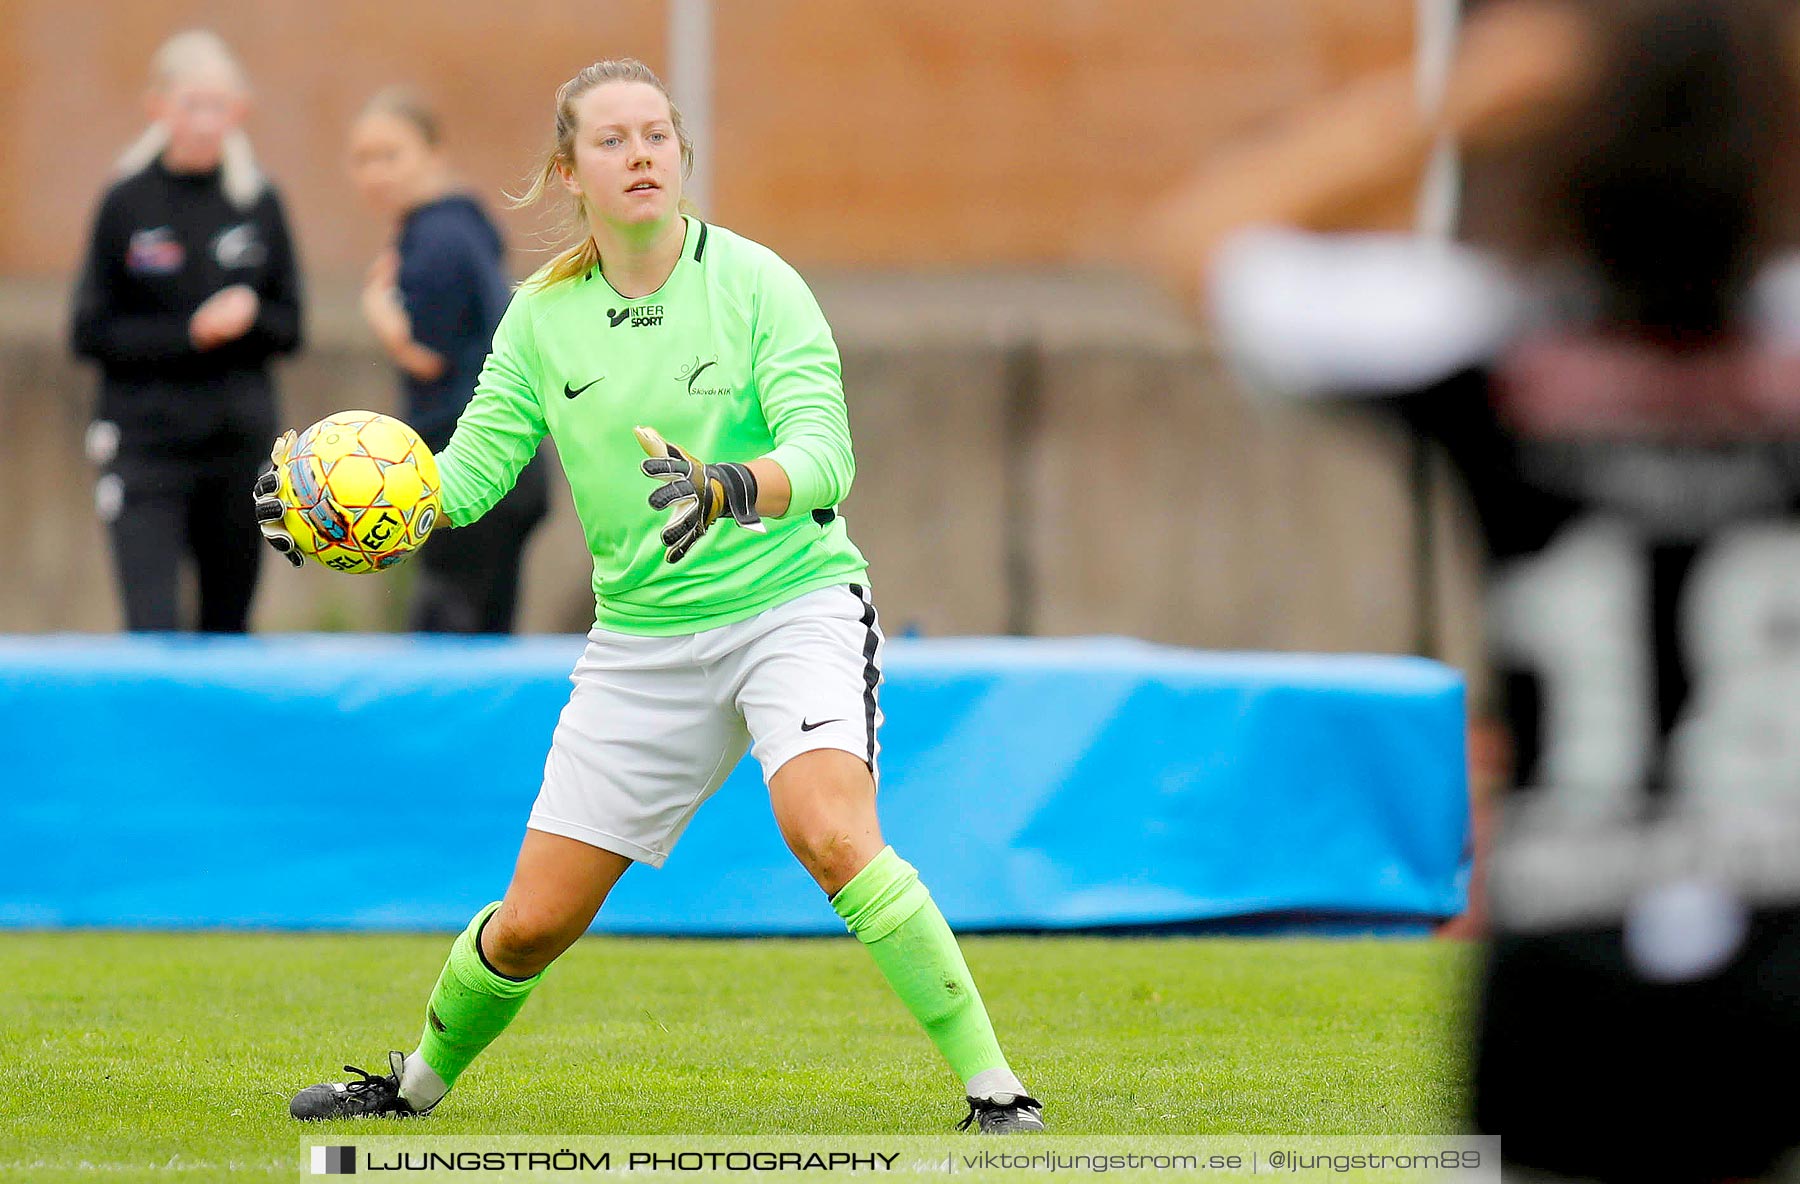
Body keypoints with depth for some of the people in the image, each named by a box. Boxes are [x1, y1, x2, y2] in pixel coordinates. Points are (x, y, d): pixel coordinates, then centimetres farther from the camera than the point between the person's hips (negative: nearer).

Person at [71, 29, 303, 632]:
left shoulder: (259, 204, 5)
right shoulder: (128, 203, -3)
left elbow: (288, 330, 10)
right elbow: (92, 333, -3)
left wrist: (250, 315, -12)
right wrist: (189, 334, -14)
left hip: (241, 446, 3)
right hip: (146, 442, -3)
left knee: (228, 625, 7)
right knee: (153, 627, -14)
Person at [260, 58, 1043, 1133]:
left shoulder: (756, 283, -11)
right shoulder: (543, 314, 2)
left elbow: (825, 454, -21)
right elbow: (473, 468, 2)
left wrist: (727, 492, -41)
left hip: (794, 606, -4)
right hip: (644, 635, 4)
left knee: (831, 836, -31)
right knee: (532, 924, 5)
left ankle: (994, 1090, -25)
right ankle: (421, 1080, 35)